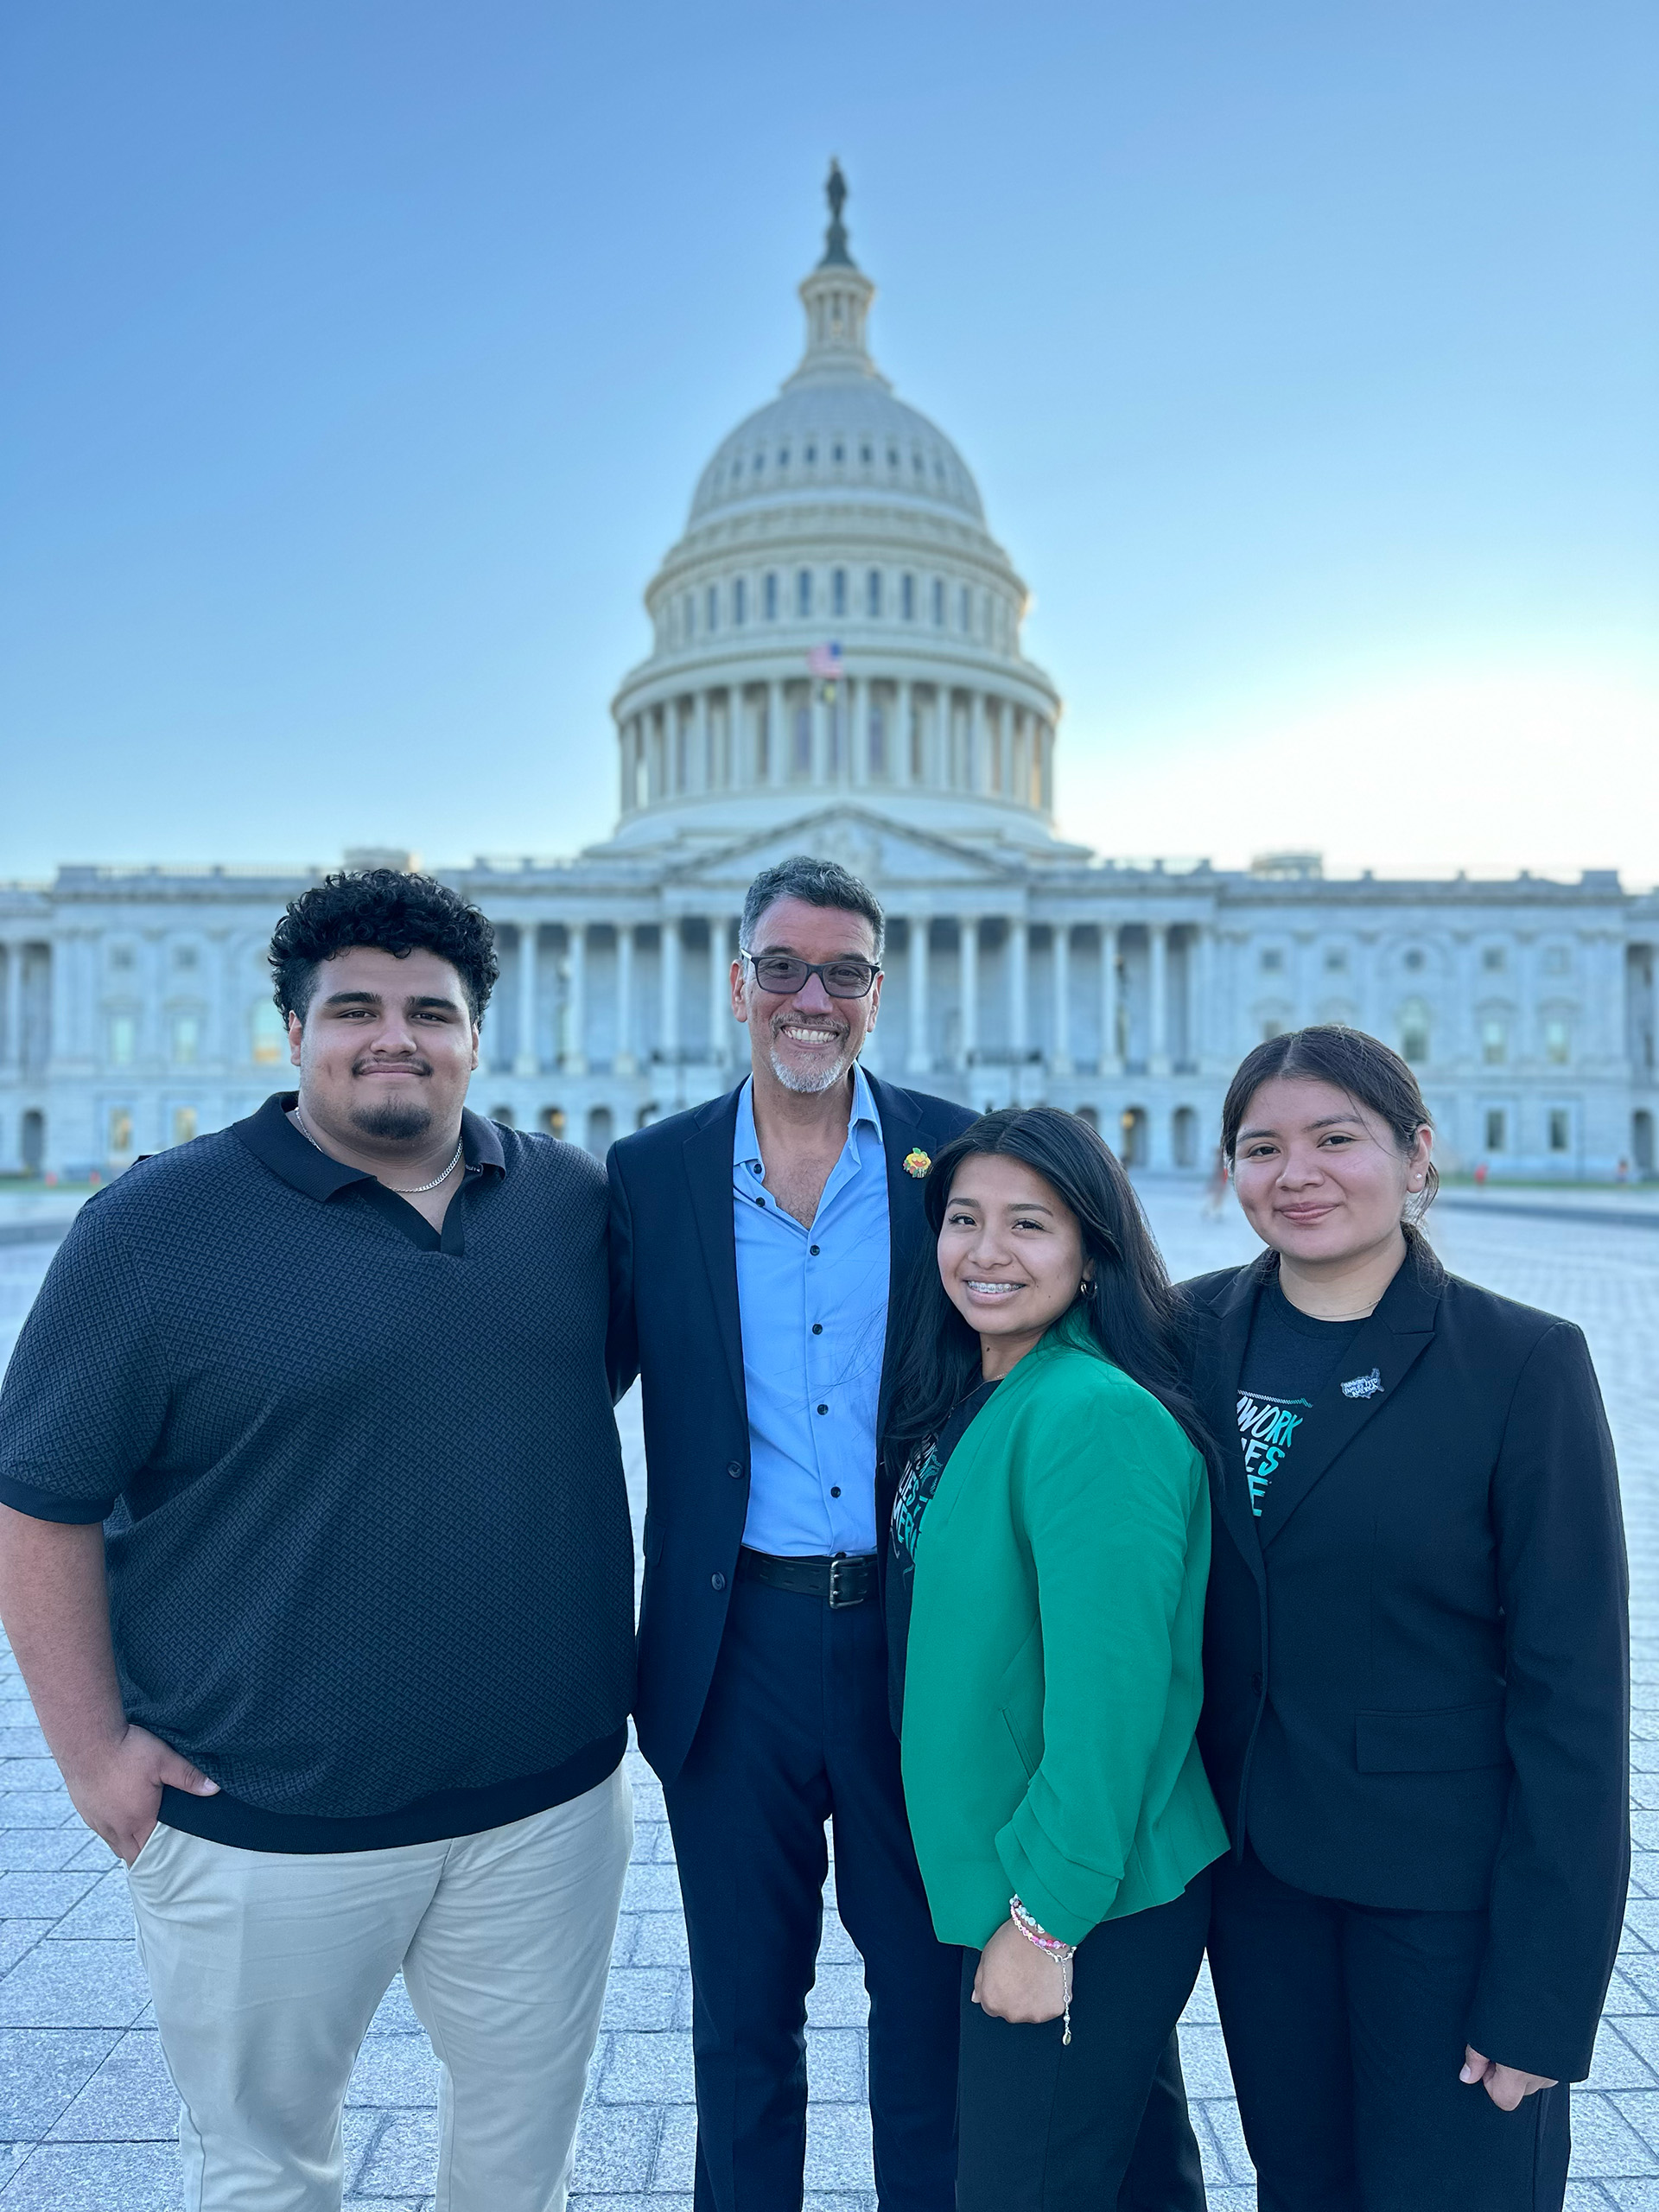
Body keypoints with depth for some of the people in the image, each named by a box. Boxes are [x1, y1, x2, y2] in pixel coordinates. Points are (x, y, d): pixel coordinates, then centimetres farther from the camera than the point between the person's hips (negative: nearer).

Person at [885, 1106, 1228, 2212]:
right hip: (1000, 1873, 8)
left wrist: (1047, 1919, -18)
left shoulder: (1095, 1418, -25)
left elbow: (1110, 1693, -25)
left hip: (1091, 1907, -8)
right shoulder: (965, 1403, 3)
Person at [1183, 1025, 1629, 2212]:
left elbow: (1573, 1686, -13)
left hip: (1449, 1880, -3)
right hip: (1255, 1855, 4)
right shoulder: (1195, 1332, -4)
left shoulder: (1524, 1363, -14)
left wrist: (1543, 1991, -12)